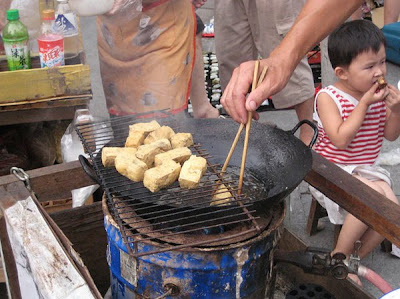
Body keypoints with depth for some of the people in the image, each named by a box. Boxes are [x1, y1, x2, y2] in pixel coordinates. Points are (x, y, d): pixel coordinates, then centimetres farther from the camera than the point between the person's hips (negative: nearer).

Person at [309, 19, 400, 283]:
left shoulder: (378, 93, 1)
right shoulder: (328, 98, -15)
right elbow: (340, 139, -25)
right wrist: (365, 104, -23)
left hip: (365, 169, 6)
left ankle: (357, 257, 9)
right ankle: (341, 255, -7)